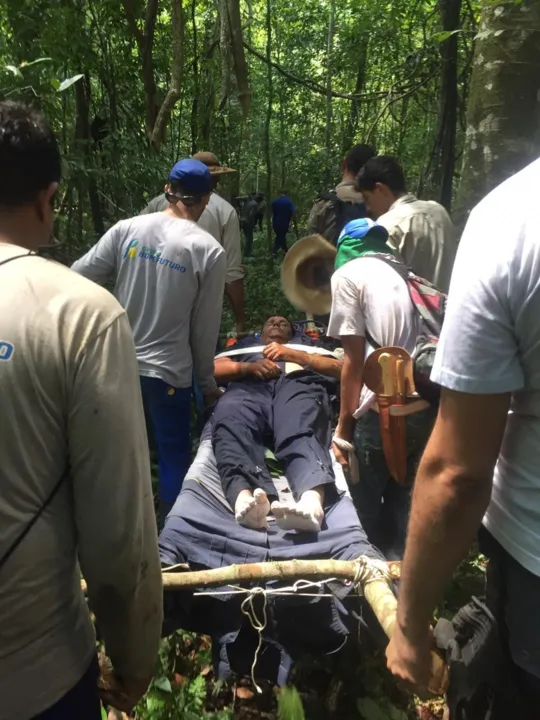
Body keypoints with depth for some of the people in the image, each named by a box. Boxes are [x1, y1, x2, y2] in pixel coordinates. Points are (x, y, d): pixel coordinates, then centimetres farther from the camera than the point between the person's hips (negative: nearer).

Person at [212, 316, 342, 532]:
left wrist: (293, 354, 9)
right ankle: (244, 498, -65)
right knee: (231, 426, -39)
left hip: (299, 385, 0)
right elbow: (213, 368, 27)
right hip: (249, 387, 1)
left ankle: (312, 500, -68)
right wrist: (248, 367, 5)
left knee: (302, 435, -39)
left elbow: (338, 368, 23)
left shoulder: (307, 346, 44)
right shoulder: (246, 345, 46)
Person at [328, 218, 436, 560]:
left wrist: (344, 424, 6)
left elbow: (355, 359, -3)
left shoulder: (348, 273, 3)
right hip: (433, 404, 6)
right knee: (404, 502, 22)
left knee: (366, 507, 16)